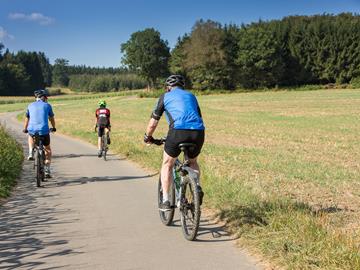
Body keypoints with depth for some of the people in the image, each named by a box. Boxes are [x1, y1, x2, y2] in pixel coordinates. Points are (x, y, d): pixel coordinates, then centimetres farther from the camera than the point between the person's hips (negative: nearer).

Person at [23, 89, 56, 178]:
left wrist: (25, 129, 40)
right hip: (44, 130, -2)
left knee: (31, 137, 40)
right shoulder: (47, 105, 8)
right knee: (47, 149, 20)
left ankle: (31, 153, 19)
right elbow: (52, 118, 21)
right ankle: (47, 170, 11)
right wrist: (54, 128, 39)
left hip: (32, 130, 2)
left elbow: (27, 119, 23)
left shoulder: (30, 106, 13)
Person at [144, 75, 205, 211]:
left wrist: (147, 137, 37)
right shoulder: (191, 96, 29)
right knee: (193, 162, 30)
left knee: (167, 165, 17)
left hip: (178, 131, -3)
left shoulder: (165, 96, 19)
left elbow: (153, 122, 21)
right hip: (198, 132, 3)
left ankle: (165, 201, 11)